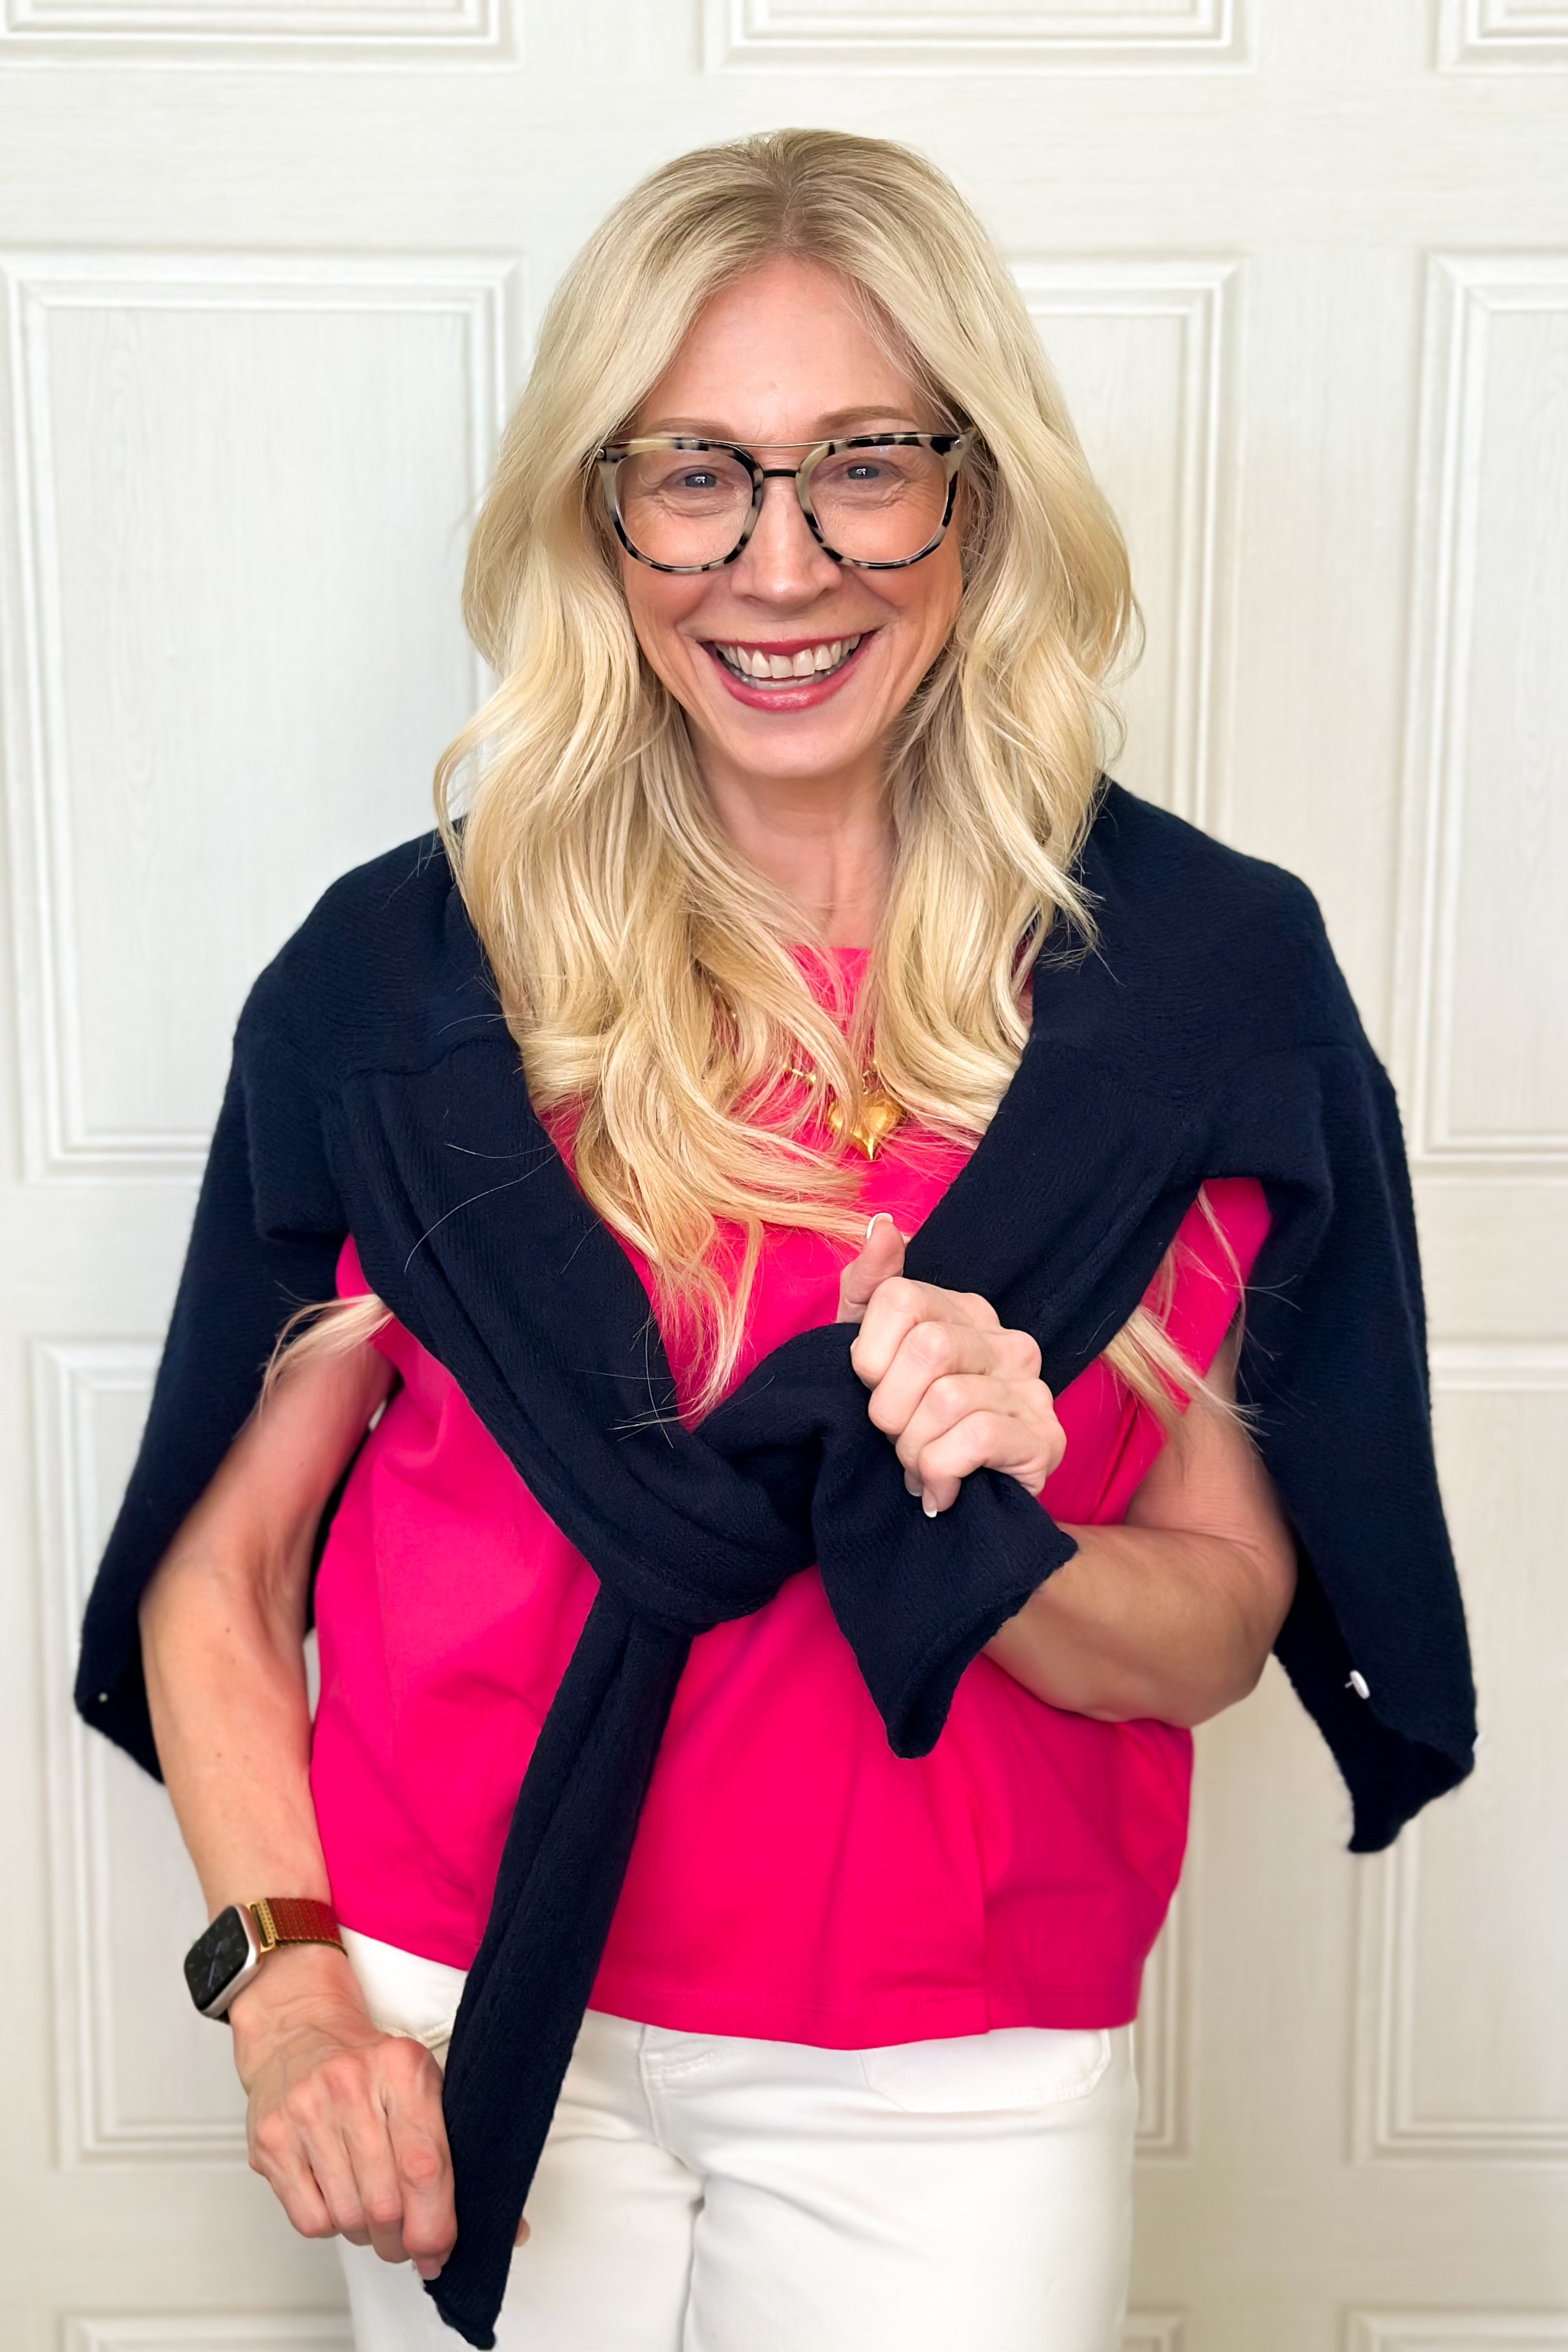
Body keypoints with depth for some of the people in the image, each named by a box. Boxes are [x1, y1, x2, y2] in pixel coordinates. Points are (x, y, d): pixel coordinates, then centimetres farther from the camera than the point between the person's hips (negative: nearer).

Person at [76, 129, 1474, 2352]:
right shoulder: (415, 957, -8)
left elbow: (1222, 1621, -2)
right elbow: (216, 1571, -2)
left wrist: (986, 1539, -21)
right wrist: (286, 1983, -13)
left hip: (961, 2080, 1)